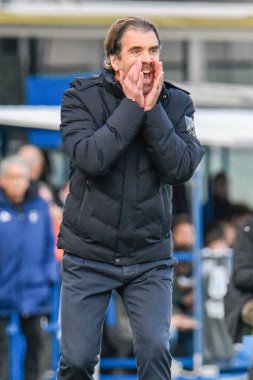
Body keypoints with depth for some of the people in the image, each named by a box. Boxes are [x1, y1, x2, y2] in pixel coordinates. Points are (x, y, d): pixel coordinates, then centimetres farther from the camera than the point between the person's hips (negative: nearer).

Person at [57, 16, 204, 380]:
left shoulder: (176, 103, -1)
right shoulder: (81, 97, -7)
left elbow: (181, 168, -15)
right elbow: (90, 158, -23)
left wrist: (152, 109, -19)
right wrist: (132, 106, -21)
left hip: (149, 257, 1)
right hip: (88, 256, -1)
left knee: (155, 350, -14)